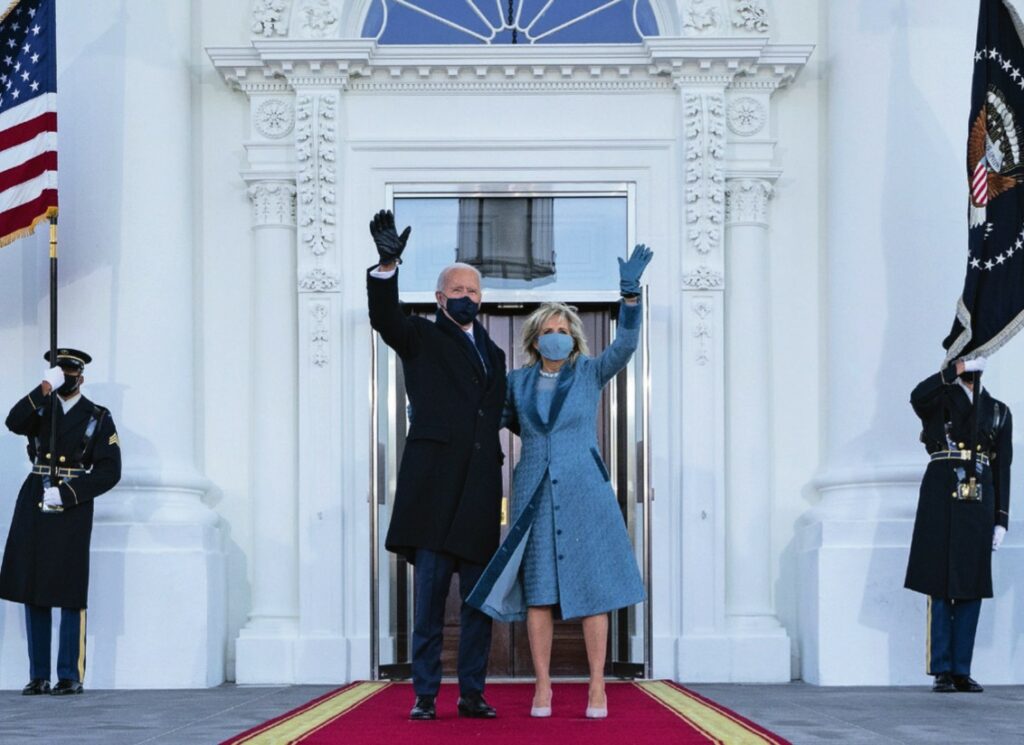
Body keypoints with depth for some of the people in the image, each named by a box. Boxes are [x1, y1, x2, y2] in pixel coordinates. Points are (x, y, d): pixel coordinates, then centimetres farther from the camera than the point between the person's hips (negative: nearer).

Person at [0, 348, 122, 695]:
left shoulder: (98, 418, 4)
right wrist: (46, 388, -17)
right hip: (34, 506, 3)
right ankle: (38, 676, 10)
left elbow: (109, 472, -4)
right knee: (32, 593, 4)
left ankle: (71, 676, 2)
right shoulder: (40, 408, 13)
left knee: (70, 594, -4)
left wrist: (64, 494, -12)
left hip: (72, 508, -3)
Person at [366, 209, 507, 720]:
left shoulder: (493, 353, 21)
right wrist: (387, 266, -30)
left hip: (479, 491, 5)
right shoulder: (421, 339, 7)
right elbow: (384, 318, -14)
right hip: (434, 484, -4)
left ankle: (472, 693, 11)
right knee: (430, 593, -3)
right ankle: (425, 695, 1)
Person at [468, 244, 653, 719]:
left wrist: (630, 290, -28)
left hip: (584, 492, -2)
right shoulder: (518, 382, 10)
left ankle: (597, 687, 4)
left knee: (592, 589, -3)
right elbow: (509, 419, 28)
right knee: (538, 592, -1)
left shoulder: (591, 372, 2)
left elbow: (626, 342, -15)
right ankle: (542, 687, 8)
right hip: (535, 494, 2)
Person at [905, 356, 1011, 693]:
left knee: (972, 588, 3)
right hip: (942, 502, -3)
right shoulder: (940, 400, 7)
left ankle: (962, 671, 8)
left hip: (979, 505, 3)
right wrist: (957, 370, -17)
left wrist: (1001, 521, 7)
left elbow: (1002, 470, 13)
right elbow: (917, 397, -20)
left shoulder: (999, 412, 16)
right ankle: (942, 672, 1)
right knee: (940, 586, -3)